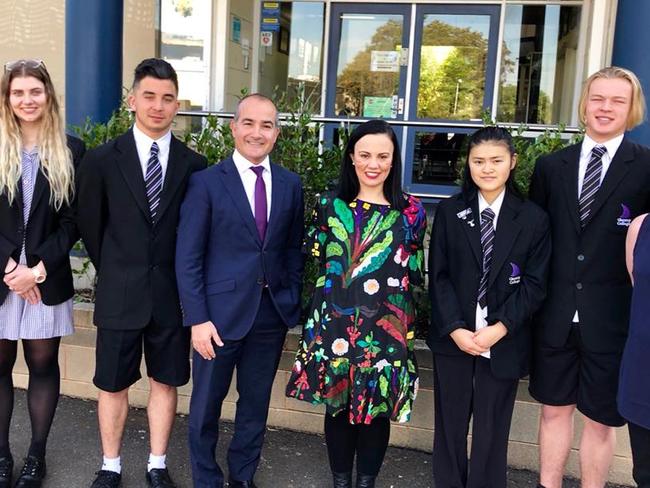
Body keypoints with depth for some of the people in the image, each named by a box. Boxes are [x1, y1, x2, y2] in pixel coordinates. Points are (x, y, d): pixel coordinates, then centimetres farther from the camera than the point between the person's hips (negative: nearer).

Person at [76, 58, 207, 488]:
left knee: (165, 382, 12)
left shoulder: (194, 165, -1)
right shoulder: (103, 159, -2)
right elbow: (90, 225, 6)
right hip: (120, 295, 0)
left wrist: (182, 277, 4)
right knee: (113, 385, 10)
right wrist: (115, 274, 8)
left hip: (172, 295, 1)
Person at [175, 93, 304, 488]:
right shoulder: (206, 182, -6)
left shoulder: (291, 184, 5)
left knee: (256, 403, 17)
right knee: (206, 405, 11)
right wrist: (198, 318, -13)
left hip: (272, 313, 3)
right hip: (221, 312, -3)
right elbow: (188, 258, -8)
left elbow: (294, 249, 9)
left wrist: (293, 305, 3)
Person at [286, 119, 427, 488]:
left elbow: (416, 275, 4)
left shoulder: (410, 211, 0)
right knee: (337, 405, 11)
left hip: (386, 326, -1)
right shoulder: (330, 205, 3)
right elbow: (318, 258, 10)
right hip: (335, 322, 1)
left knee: (376, 407, 8)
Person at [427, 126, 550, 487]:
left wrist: (500, 328, -13)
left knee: (492, 431, 8)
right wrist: (456, 329, -11)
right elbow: (438, 276, 0)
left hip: (503, 343, -1)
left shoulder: (533, 219, 0)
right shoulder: (449, 212, 3)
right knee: (449, 426, 11)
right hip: (452, 338, 1)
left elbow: (534, 283, -3)